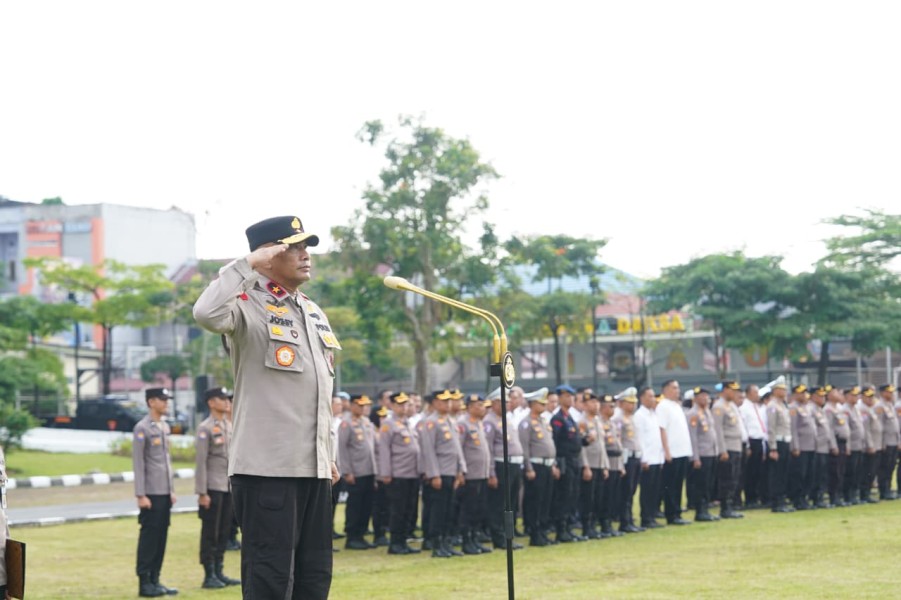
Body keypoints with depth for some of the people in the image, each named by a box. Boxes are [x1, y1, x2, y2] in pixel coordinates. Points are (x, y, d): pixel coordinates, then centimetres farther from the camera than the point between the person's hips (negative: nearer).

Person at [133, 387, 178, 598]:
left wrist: (172, 490, 16)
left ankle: (155, 580, 14)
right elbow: (138, 463, -13)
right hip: (151, 493, -8)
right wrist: (141, 495, -16)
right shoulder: (142, 428, -10)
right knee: (149, 537, -4)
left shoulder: (165, 427, 15)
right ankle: (144, 583, 1)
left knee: (161, 537, 8)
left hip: (165, 493, 8)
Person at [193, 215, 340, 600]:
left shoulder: (315, 312, 18)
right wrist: (248, 263, -23)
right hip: (266, 467, -8)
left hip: (314, 468, 8)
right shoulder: (250, 306, -7)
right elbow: (206, 314, -31)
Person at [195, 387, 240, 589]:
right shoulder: (205, 428, -9)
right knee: (210, 533, 0)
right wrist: (202, 492, -16)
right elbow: (200, 461, -12)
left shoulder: (230, 426, 13)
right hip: (213, 488, -7)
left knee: (224, 532, 10)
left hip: (229, 487, 7)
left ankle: (219, 572, 17)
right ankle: (209, 575, 4)